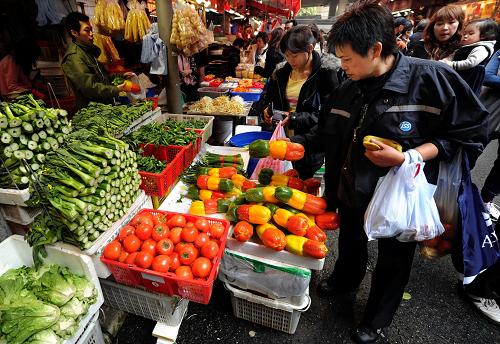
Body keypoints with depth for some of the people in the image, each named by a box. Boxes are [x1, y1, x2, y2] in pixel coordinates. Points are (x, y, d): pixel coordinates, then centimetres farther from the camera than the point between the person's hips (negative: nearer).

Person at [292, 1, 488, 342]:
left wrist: (407, 157, -26)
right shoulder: (349, 88, -2)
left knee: (392, 261, 17)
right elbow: (328, 133, 9)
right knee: (350, 242, 27)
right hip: (351, 190, 5)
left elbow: (470, 132, -14)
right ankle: (344, 281, 59)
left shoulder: (431, 78, -17)